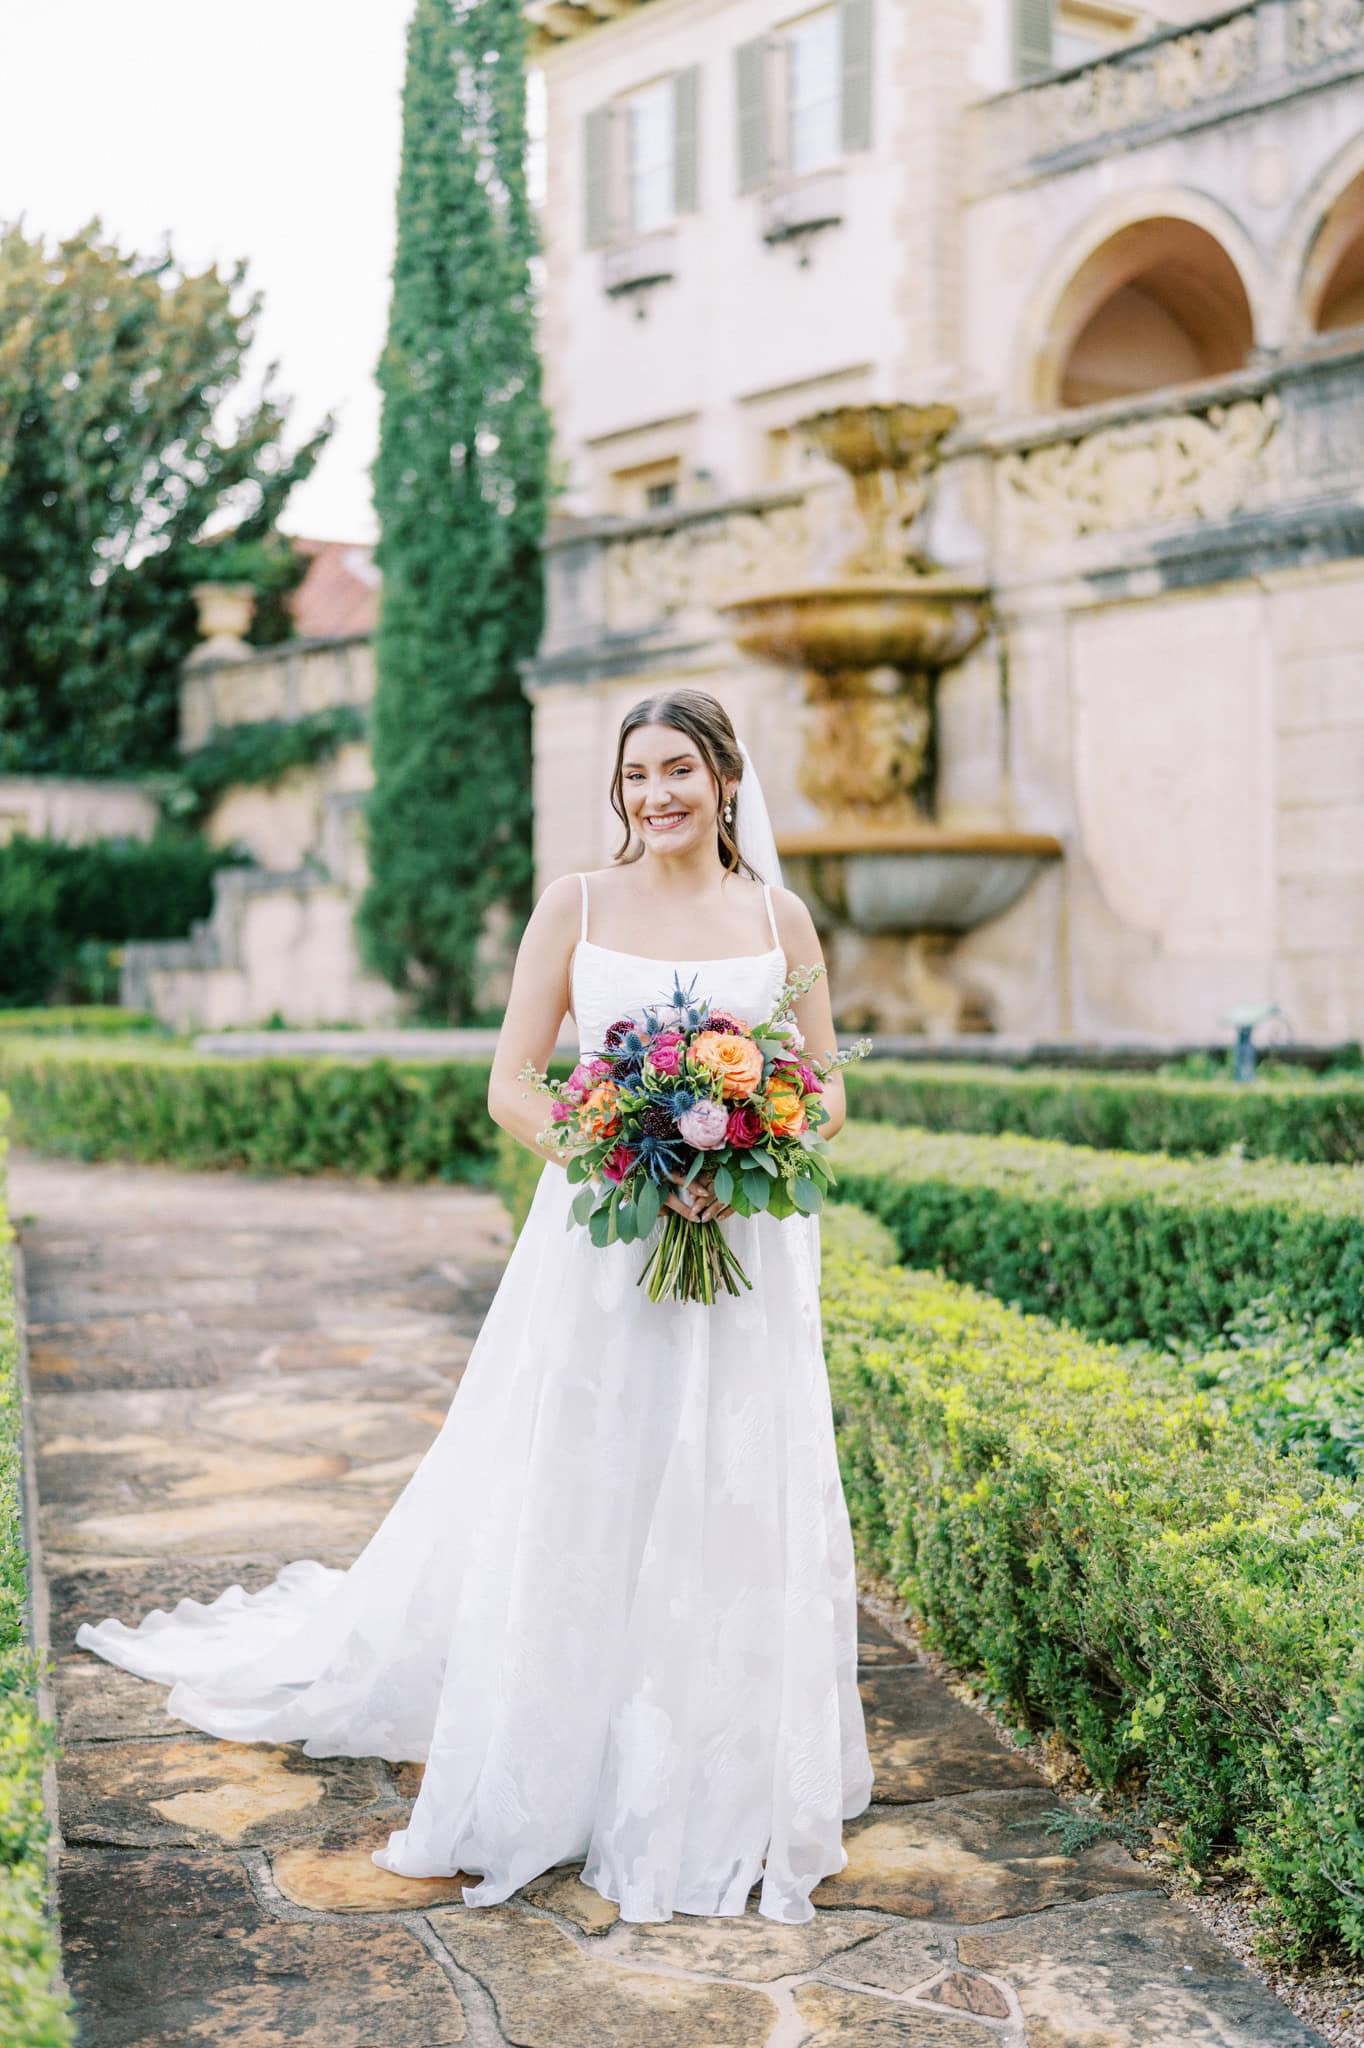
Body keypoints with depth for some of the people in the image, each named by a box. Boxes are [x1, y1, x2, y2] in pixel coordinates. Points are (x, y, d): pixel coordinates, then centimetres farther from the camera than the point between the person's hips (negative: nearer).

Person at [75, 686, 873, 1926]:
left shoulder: (780, 919, 5)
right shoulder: (573, 908, 1)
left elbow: (824, 1091, 10)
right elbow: (512, 1087, -2)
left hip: (747, 1251, 1)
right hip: (599, 1249, -1)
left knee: (740, 1522, 5)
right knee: (571, 1511, 3)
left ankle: (738, 1790, 20)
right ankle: (552, 1781, 19)